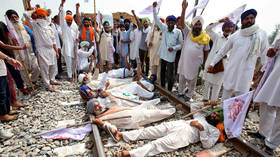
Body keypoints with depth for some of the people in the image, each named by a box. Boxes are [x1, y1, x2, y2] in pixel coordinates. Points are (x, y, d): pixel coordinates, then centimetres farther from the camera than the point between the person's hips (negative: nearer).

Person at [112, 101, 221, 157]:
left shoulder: (215, 131, 13)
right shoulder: (201, 116, 30)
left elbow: (207, 145, -2)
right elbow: (193, 106, 36)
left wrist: (201, 128, -11)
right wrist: (206, 104, 28)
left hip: (185, 135, -5)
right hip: (178, 124, 6)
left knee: (157, 144, -24)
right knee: (149, 131, -7)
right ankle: (121, 135, -7)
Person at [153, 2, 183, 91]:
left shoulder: (178, 32, -6)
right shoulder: (164, 28, 0)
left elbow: (181, 44, 0)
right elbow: (157, 20, -2)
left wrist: (173, 48, -18)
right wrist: (154, 8, -11)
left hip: (171, 56, -3)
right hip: (162, 55, 4)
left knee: (170, 75, 0)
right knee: (162, 72, 18)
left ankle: (169, 91, 17)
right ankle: (162, 87, 36)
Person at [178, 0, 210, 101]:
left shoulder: (205, 37, -2)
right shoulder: (188, 32, -1)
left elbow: (206, 51, 6)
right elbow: (182, 23, -14)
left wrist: (204, 63, 4)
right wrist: (184, 9, -25)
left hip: (195, 63, -1)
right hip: (184, 61, 2)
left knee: (192, 80, 11)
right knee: (182, 78, 16)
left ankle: (189, 95, 28)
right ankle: (180, 92, 35)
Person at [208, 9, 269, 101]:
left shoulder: (261, 34, 1)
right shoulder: (235, 36, 4)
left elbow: (264, 55, 4)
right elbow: (222, 51, 11)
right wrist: (212, 64, 8)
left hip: (245, 74, -1)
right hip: (230, 72, 2)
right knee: (225, 99, 11)